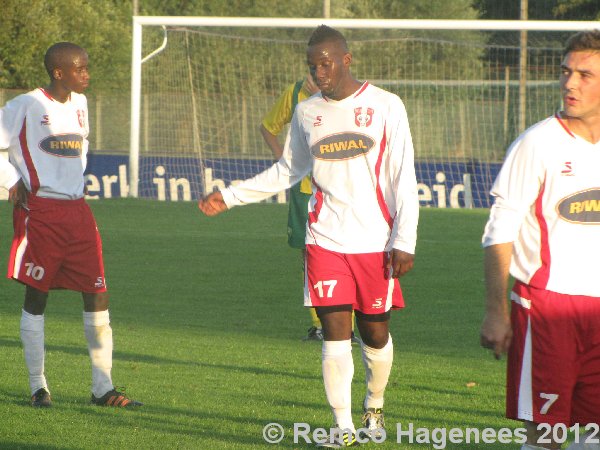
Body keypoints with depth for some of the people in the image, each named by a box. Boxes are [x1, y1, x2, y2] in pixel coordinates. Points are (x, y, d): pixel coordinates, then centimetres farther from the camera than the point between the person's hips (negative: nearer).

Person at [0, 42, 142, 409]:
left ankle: (103, 388, 6)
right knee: (36, 296, 1)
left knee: (97, 294, 1)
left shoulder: (79, 103, 13)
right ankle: (38, 386, 10)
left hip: (77, 210, 6)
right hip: (40, 211, -6)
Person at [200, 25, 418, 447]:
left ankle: (374, 406, 31)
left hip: (375, 243, -2)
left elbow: (403, 178, -2)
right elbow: (288, 171, 22)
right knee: (335, 332, -6)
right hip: (326, 241, 2)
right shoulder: (307, 112, 8)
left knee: (375, 333, 5)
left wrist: (404, 241, -8)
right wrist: (231, 196, 14)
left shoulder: (385, 106, -3)